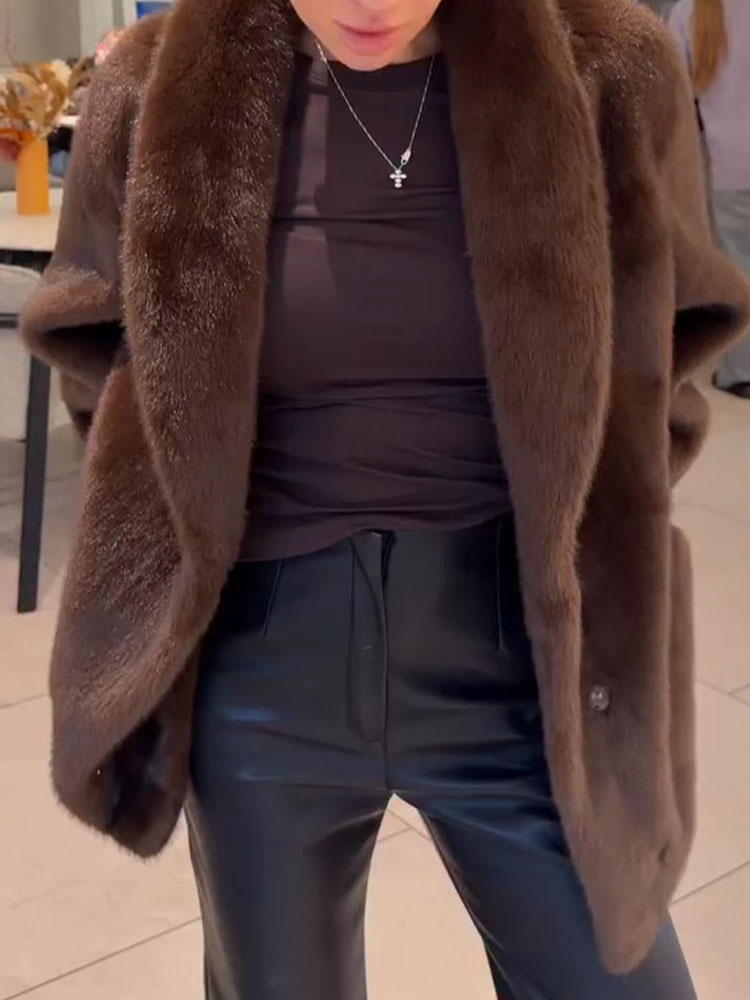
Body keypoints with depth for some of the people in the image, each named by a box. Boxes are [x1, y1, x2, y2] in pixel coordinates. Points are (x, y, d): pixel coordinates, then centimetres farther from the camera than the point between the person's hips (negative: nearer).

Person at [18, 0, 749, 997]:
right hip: (264, 664, 1)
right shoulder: (161, 93, -6)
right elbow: (104, 357, 10)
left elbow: (654, 368, 6)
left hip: (521, 659, 0)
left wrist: (580, 533, 0)